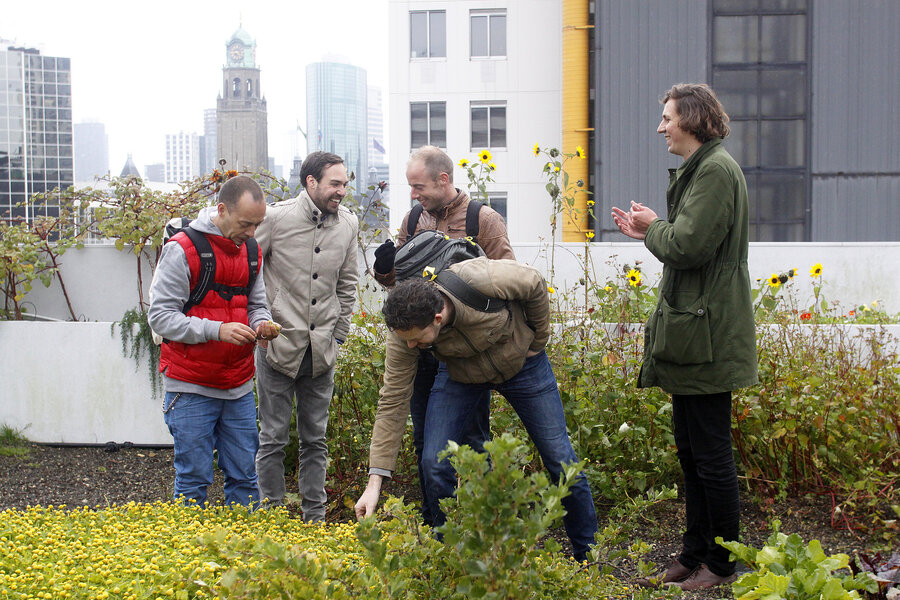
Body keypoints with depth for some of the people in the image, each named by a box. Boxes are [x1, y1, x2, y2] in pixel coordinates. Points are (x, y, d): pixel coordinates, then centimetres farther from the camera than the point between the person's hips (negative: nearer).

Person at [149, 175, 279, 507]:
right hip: (191, 389, -5)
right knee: (194, 479, -1)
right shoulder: (182, 249, -11)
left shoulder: (251, 251, 9)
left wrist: (261, 324, -7)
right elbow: (160, 316, -13)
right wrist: (216, 330, -23)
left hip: (239, 387, 6)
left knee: (244, 476, 8)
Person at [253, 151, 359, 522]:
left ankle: (315, 517, 19)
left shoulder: (348, 223, 5)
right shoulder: (275, 217, -9)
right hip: (278, 346, -4)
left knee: (315, 438, 11)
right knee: (274, 437, 2)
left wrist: (338, 335, 12)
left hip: (321, 351, 4)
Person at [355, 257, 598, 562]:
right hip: (459, 375, 1)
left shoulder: (481, 280, -40)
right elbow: (392, 403, -24)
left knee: (561, 462, 1)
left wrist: (537, 342, -6)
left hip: (521, 362, -1)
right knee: (434, 464, -15)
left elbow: (535, 284, -18)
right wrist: (374, 481, -27)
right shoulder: (403, 331, -30)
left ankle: (587, 552, 22)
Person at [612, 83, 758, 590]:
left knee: (710, 453, -2)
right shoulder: (701, 168, 18)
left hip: (707, 336, -11)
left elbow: (688, 246, -23)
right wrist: (648, 231, 11)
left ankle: (722, 564, 8)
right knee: (691, 449, 15)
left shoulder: (717, 170, -15)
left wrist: (654, 226, -5)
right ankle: (695, 554, 24)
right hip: (691, 334, 11)